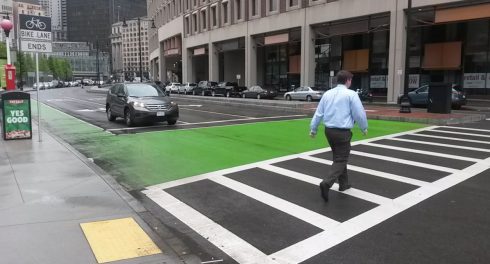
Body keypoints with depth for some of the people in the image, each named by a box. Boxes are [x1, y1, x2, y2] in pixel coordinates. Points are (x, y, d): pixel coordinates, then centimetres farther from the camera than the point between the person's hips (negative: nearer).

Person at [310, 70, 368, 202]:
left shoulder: (327, 94, 7)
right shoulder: (351, 94, -9)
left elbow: (318, 113, 9)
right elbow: (359, 114, -7)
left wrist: (313, 128, 17)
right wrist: (364, 128, 10)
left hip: (329, 131, 6)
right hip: (343, 132, -6)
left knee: (339, 157, 22)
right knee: (340, 160, -1)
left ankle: (343, 183, 31)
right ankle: (326, 183, -20)